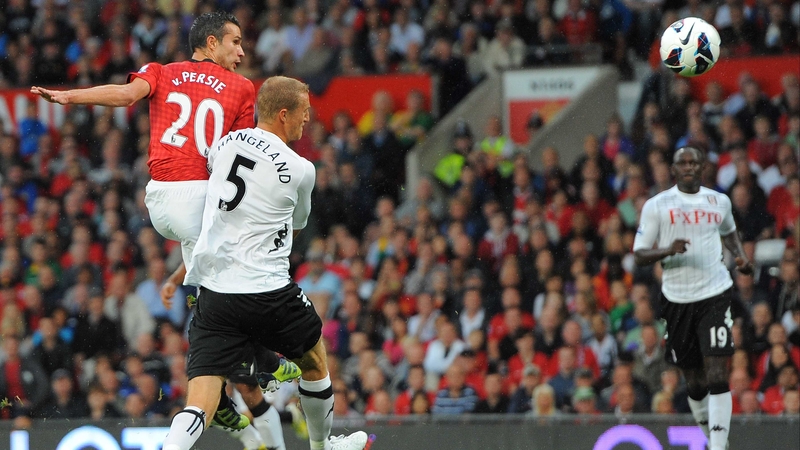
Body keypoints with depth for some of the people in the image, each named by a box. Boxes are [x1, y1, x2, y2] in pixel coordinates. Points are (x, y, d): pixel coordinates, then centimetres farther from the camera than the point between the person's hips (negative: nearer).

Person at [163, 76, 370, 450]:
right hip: (267, 290, -3)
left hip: (212, 289, 3)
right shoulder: (300, 170, -7)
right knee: (314, 359, 26)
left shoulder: (224, 144, 6)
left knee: (201, 400, -4)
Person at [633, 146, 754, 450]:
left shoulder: (719, 202, 8)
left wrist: (740, 256, 10)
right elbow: (639, 254, -1)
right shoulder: (657, 206, 0)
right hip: (677, 298, 0)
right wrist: (668, 251, -20)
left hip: (715, 294, 0)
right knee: (694, 381, 9)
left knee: (717, 375, -14)